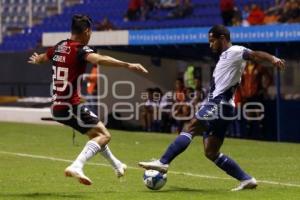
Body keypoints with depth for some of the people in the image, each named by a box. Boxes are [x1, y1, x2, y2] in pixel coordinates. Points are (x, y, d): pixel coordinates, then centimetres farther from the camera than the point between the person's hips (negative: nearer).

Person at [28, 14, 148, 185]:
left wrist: (36, 60, 57)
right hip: (71, 106, -9)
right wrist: (128, 65, -41)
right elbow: (99, 59, -36)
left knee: (95, 134, 26)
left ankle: (117, 166, 39)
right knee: (104, 135, -8)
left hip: (57, 107, 9)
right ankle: (76, 166, -26)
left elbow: (43, 57, 33)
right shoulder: (80, 49, -14)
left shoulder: (59, 47, 10)